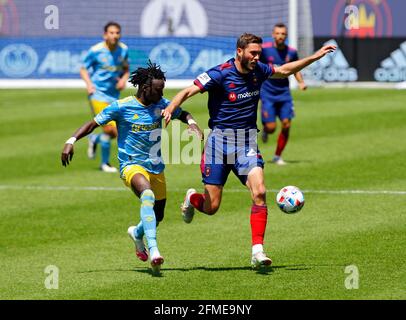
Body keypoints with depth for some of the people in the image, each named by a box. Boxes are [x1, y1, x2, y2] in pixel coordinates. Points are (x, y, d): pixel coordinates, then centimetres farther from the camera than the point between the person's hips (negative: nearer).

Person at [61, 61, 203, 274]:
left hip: (156, 167, 6)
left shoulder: (161, 104, 2)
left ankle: (137, 233, 53)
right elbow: (93, 124, -4)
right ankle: (153, 251, -44)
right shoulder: (122, 107, -11)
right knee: (148, 195, -37)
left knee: (157, 217, 15)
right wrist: (71, 141, -15)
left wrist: (192, 123, -3)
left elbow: (182, 114, 19)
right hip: (131, 165, -6)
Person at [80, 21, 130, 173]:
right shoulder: (96, 51, -10)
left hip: (114, 95, 5)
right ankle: (105, 163, 3)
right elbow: (83, 69, 0)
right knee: (109, 128, -15)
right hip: (97, 92, -5)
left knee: (116, 132, 3)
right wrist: (88, 83, -17)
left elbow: (126, 69, 17)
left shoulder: (123, 49, 3)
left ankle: (94, 139, 37)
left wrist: (124, 79, -5)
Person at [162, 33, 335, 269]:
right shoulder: (221, 74, -14)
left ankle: (257, 251, -16)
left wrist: (314, 57, 20)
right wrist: (171, 107, -39)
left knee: (259, 192, -19)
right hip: (220, 140, -4)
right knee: (211, 207, -2)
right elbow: (188, 91, -20)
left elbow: (284, 71, 22)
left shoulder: (258, 71, 4)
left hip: (247, 143, 4)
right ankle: (192, 199, 36)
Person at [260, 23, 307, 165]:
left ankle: (277, 156, 10)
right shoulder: (264, 49, -10)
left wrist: (301, 82, 0)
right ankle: (265, 129, 31)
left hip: (284, 93, 3)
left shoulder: (291, 52, 0)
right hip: (267, 93, -3)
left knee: (286, 125, -6)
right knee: (271, 127, -9)